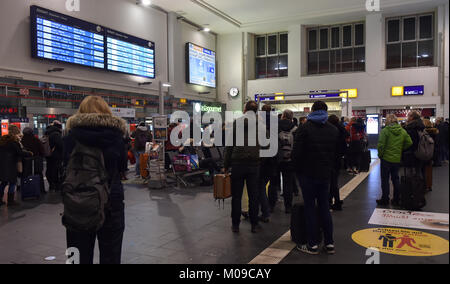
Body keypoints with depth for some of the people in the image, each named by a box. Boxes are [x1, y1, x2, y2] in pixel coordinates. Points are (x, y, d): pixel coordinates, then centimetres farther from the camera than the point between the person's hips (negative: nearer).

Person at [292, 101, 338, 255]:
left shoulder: (304, 128, -8)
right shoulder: (334, 130, 6)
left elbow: (296, 153, -11)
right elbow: (337, 154, 7)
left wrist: (298, 169, 3)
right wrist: (329, 168, 14)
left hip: (308, 174, -4)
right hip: (325, 174, 4)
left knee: (310, 208, 3)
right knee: (324, 207, 13)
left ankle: (313, 245, 7)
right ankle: (329, 243, 17)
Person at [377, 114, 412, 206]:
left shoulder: (385, 130, -13)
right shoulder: (403, 131, 0)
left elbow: (381, 145, -17)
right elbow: (409, 143, -4)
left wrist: (380, 155, -3)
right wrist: (401, 150, 6)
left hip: (386, 158, -5)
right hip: (397, 159, 5)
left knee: (385, 179, 6)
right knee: (395, 179, 16)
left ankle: (385, 200, 12)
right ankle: (396, 200, 22)